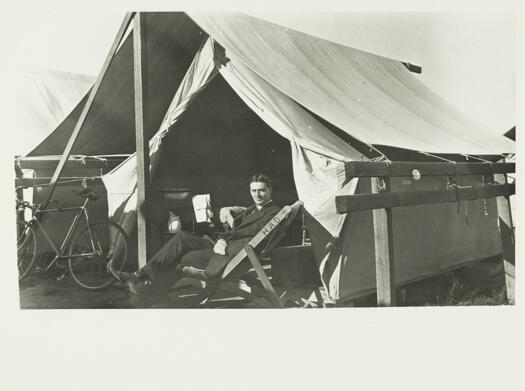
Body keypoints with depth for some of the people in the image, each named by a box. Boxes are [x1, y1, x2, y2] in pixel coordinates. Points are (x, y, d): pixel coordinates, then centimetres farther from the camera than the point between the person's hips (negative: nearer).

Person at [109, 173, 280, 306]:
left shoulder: (273, 213, -6)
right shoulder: (252, 209, 23)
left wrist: (226, 248, -16)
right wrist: (222, 239, -3)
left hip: (232, 256, -8)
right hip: (223, 245, 8)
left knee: (187, 258, -17)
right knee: (181, 239, -6)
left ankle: (148, 294, -4)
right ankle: (140, 276, -7)